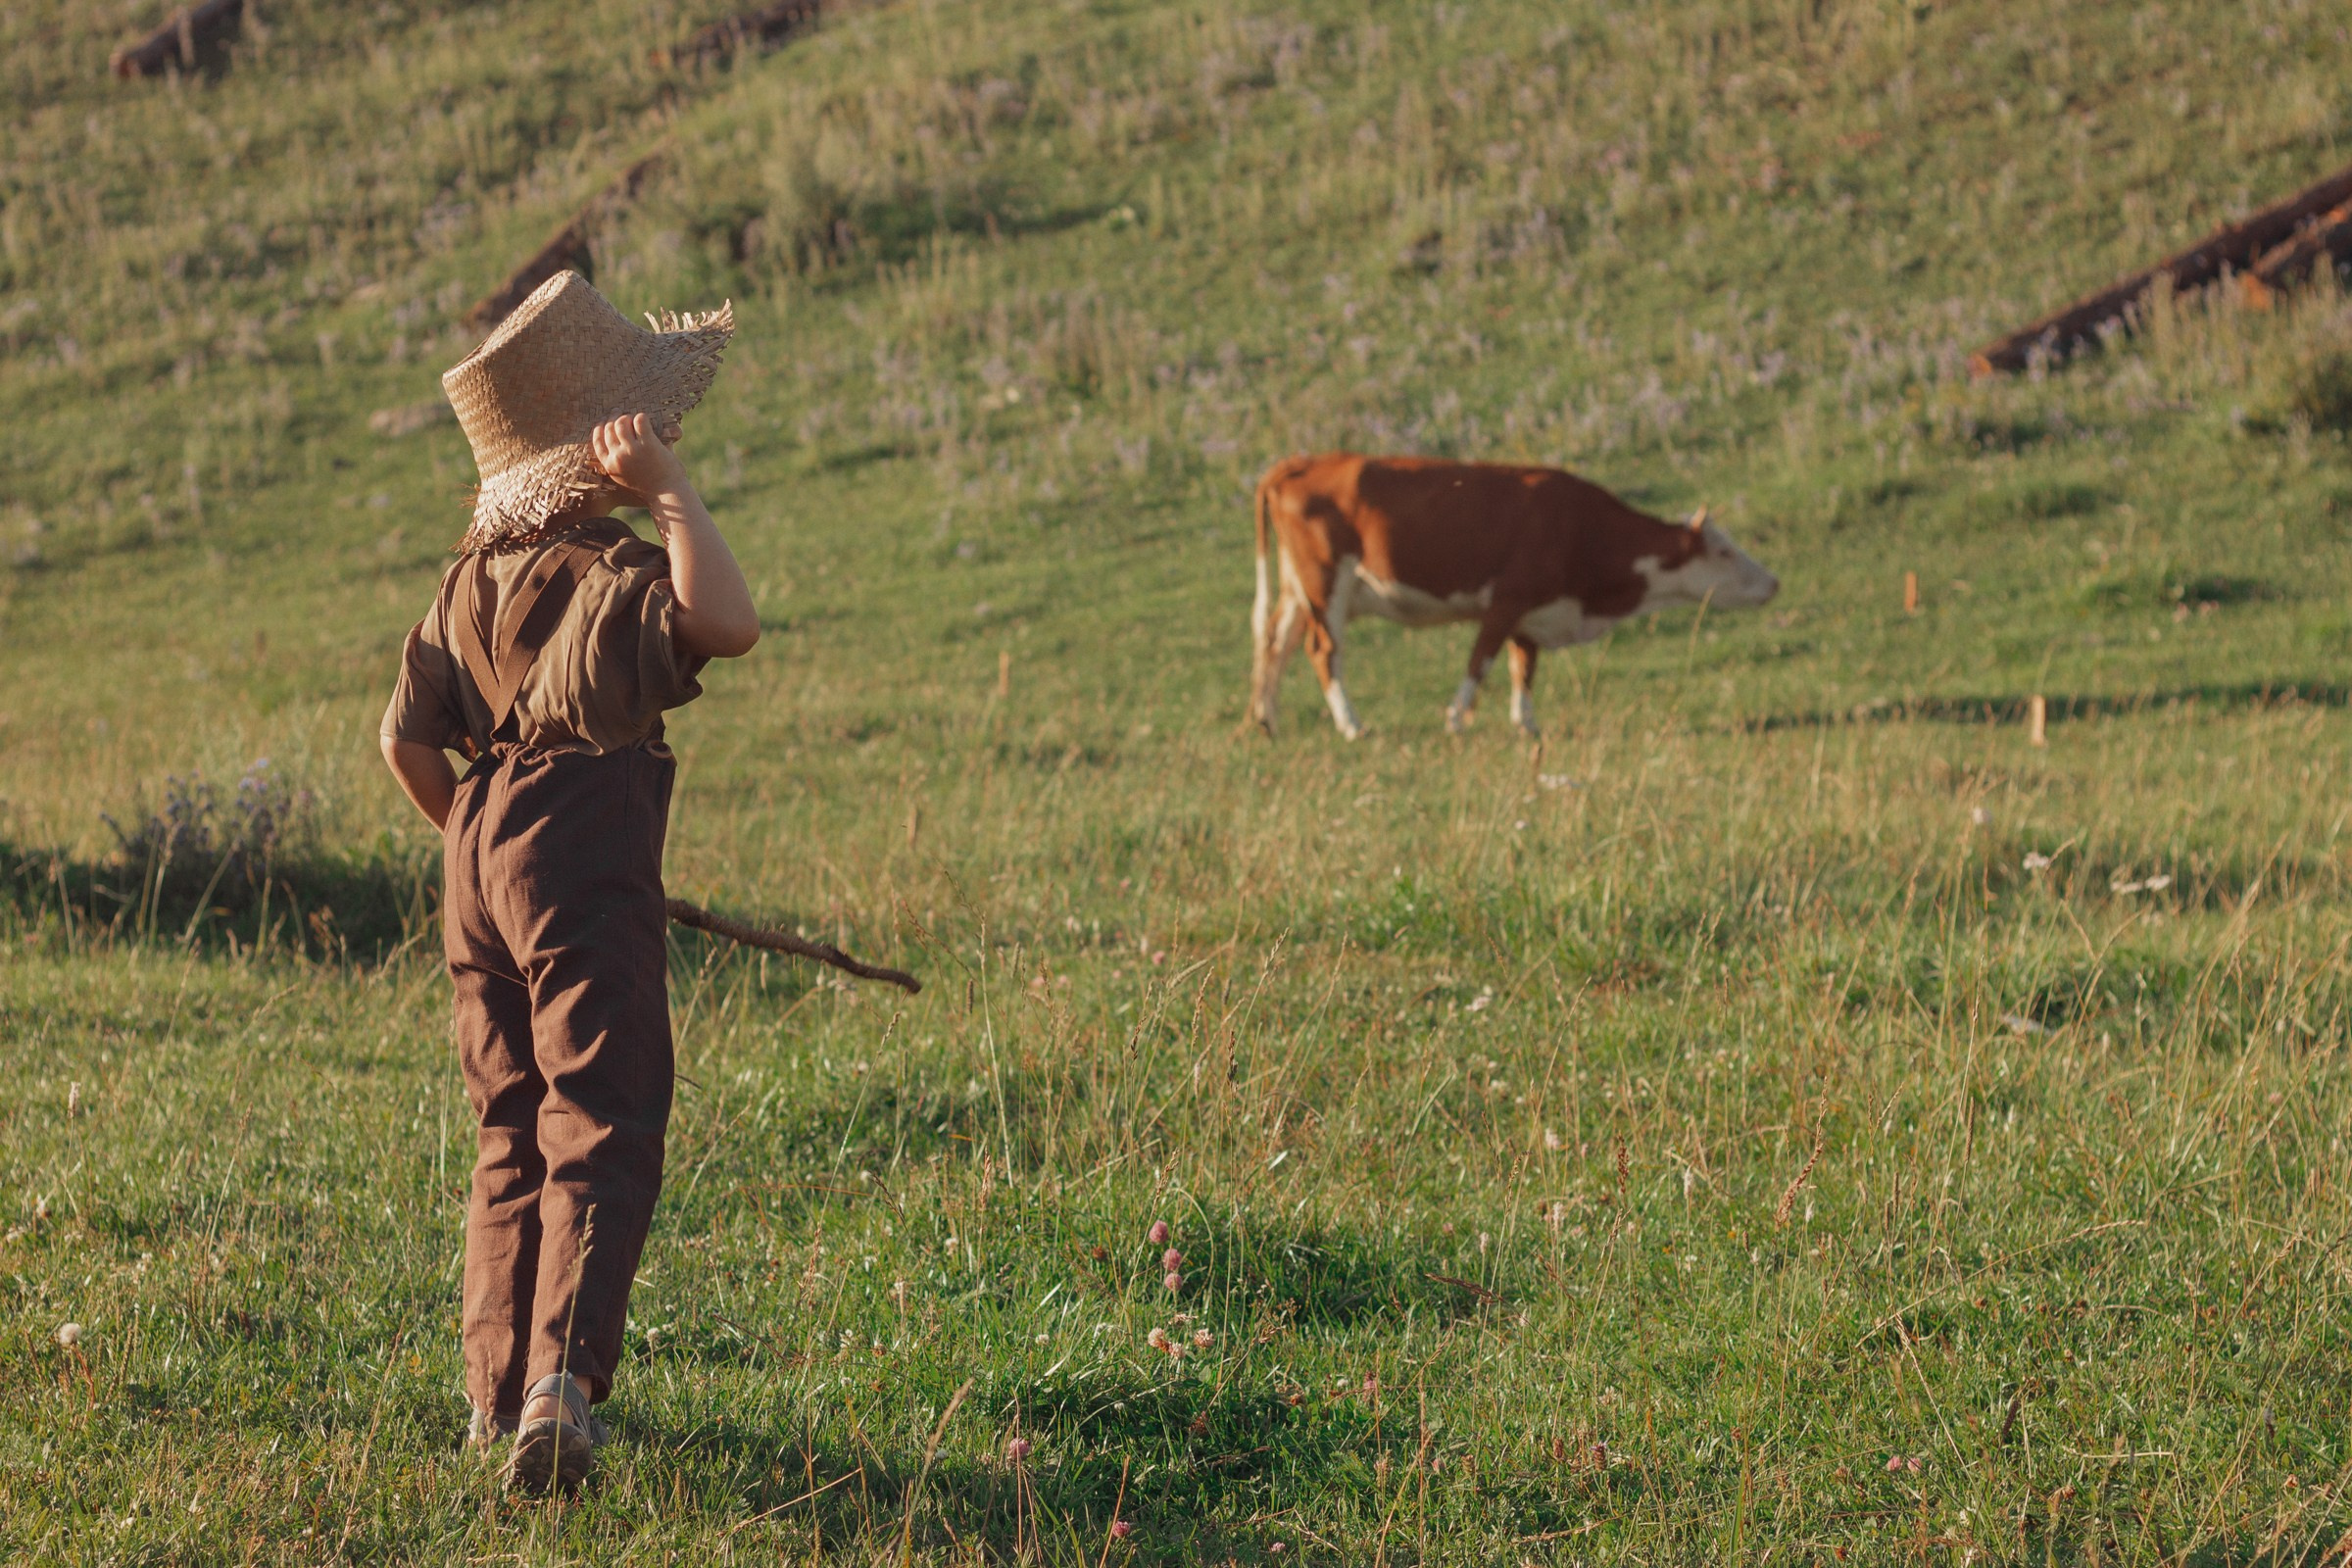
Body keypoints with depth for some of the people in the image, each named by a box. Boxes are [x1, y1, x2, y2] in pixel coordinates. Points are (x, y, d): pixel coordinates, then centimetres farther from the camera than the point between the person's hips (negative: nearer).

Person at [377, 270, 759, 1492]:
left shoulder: (473, 578, 11)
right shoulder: (605, 572, -12)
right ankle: (561, 1377, -25)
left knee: (513, 1130, 16)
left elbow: (407, 740, 12)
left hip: (483, 847, 8)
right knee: (600, 1128, -9)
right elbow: (727, 623, -29)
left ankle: (499, 1395, 21)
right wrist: (667, 493, -22)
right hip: (585, 862, -8)